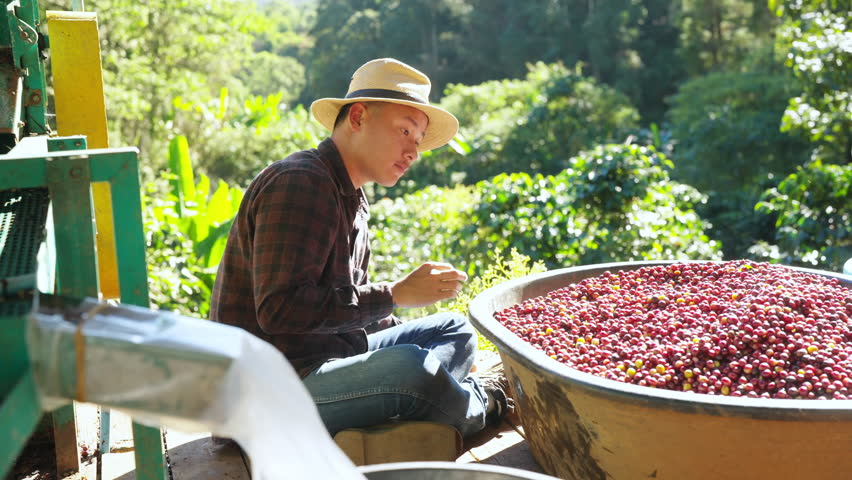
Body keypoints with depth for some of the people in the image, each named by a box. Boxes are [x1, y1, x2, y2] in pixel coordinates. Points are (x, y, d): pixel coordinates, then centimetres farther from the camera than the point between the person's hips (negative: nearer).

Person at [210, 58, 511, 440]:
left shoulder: (350, 196, 13)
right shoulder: (299, 184, -18)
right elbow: (279, 310, -28)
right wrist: (396, 294, -25)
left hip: (333, 354, 10)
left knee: (455, 330, 16)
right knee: (411, 368, -30)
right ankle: (486, 404, 1)